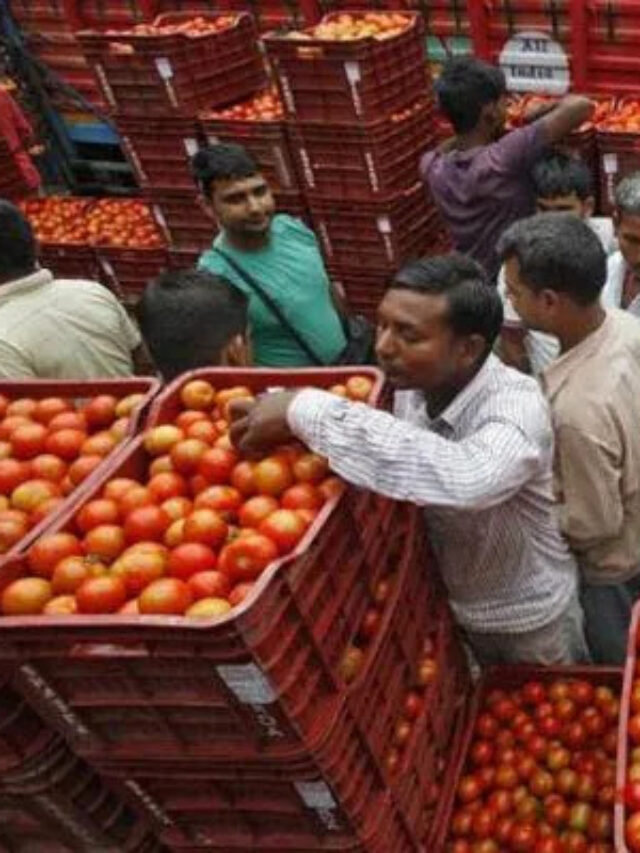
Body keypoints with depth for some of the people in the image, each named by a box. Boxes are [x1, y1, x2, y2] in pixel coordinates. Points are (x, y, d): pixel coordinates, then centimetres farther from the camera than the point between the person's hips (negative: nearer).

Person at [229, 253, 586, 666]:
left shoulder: (516, 406, -37)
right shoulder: (414, 385, -16)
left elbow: (464, 479, -58)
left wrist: (308, 410, -53)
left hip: (527, 618, -5)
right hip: (449, 603, 6)